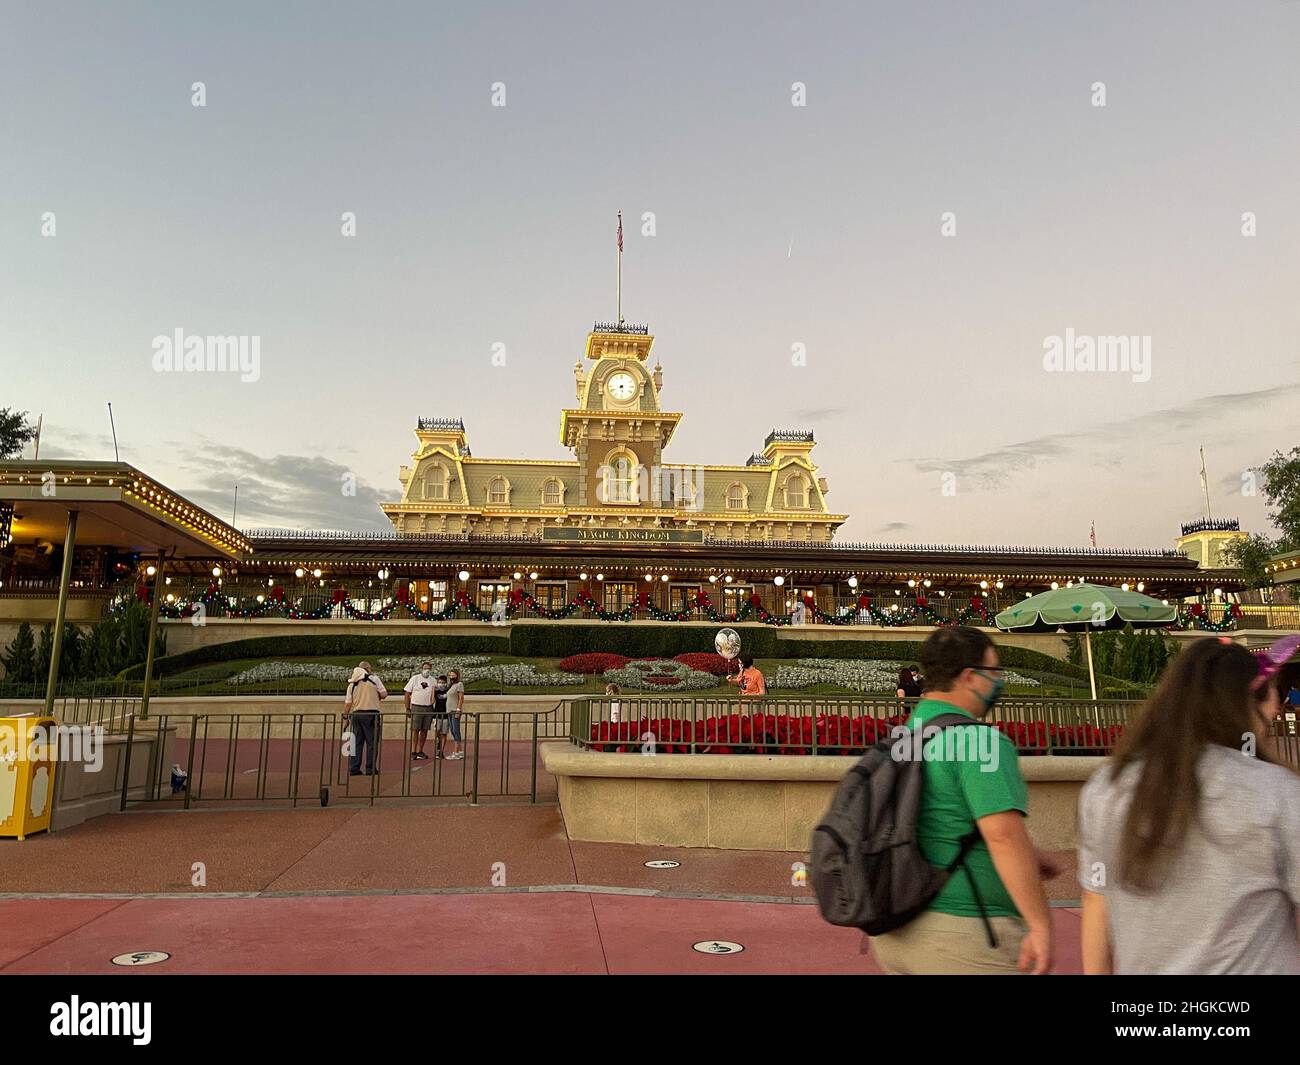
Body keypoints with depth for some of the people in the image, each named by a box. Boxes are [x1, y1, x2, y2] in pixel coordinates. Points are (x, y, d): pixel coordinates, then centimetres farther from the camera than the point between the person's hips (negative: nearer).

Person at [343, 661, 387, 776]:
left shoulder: (352, 684, 9)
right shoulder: (374, 679, 0)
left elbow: (348, 703, 7)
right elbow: (384, 694, -1)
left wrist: (345, 717, 15)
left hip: (356, 714, 4)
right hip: (371, 713, -4)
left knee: (356, 742, 10)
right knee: (371, 742, 2)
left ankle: (353, 769, 11)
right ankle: (370, 769, 1)